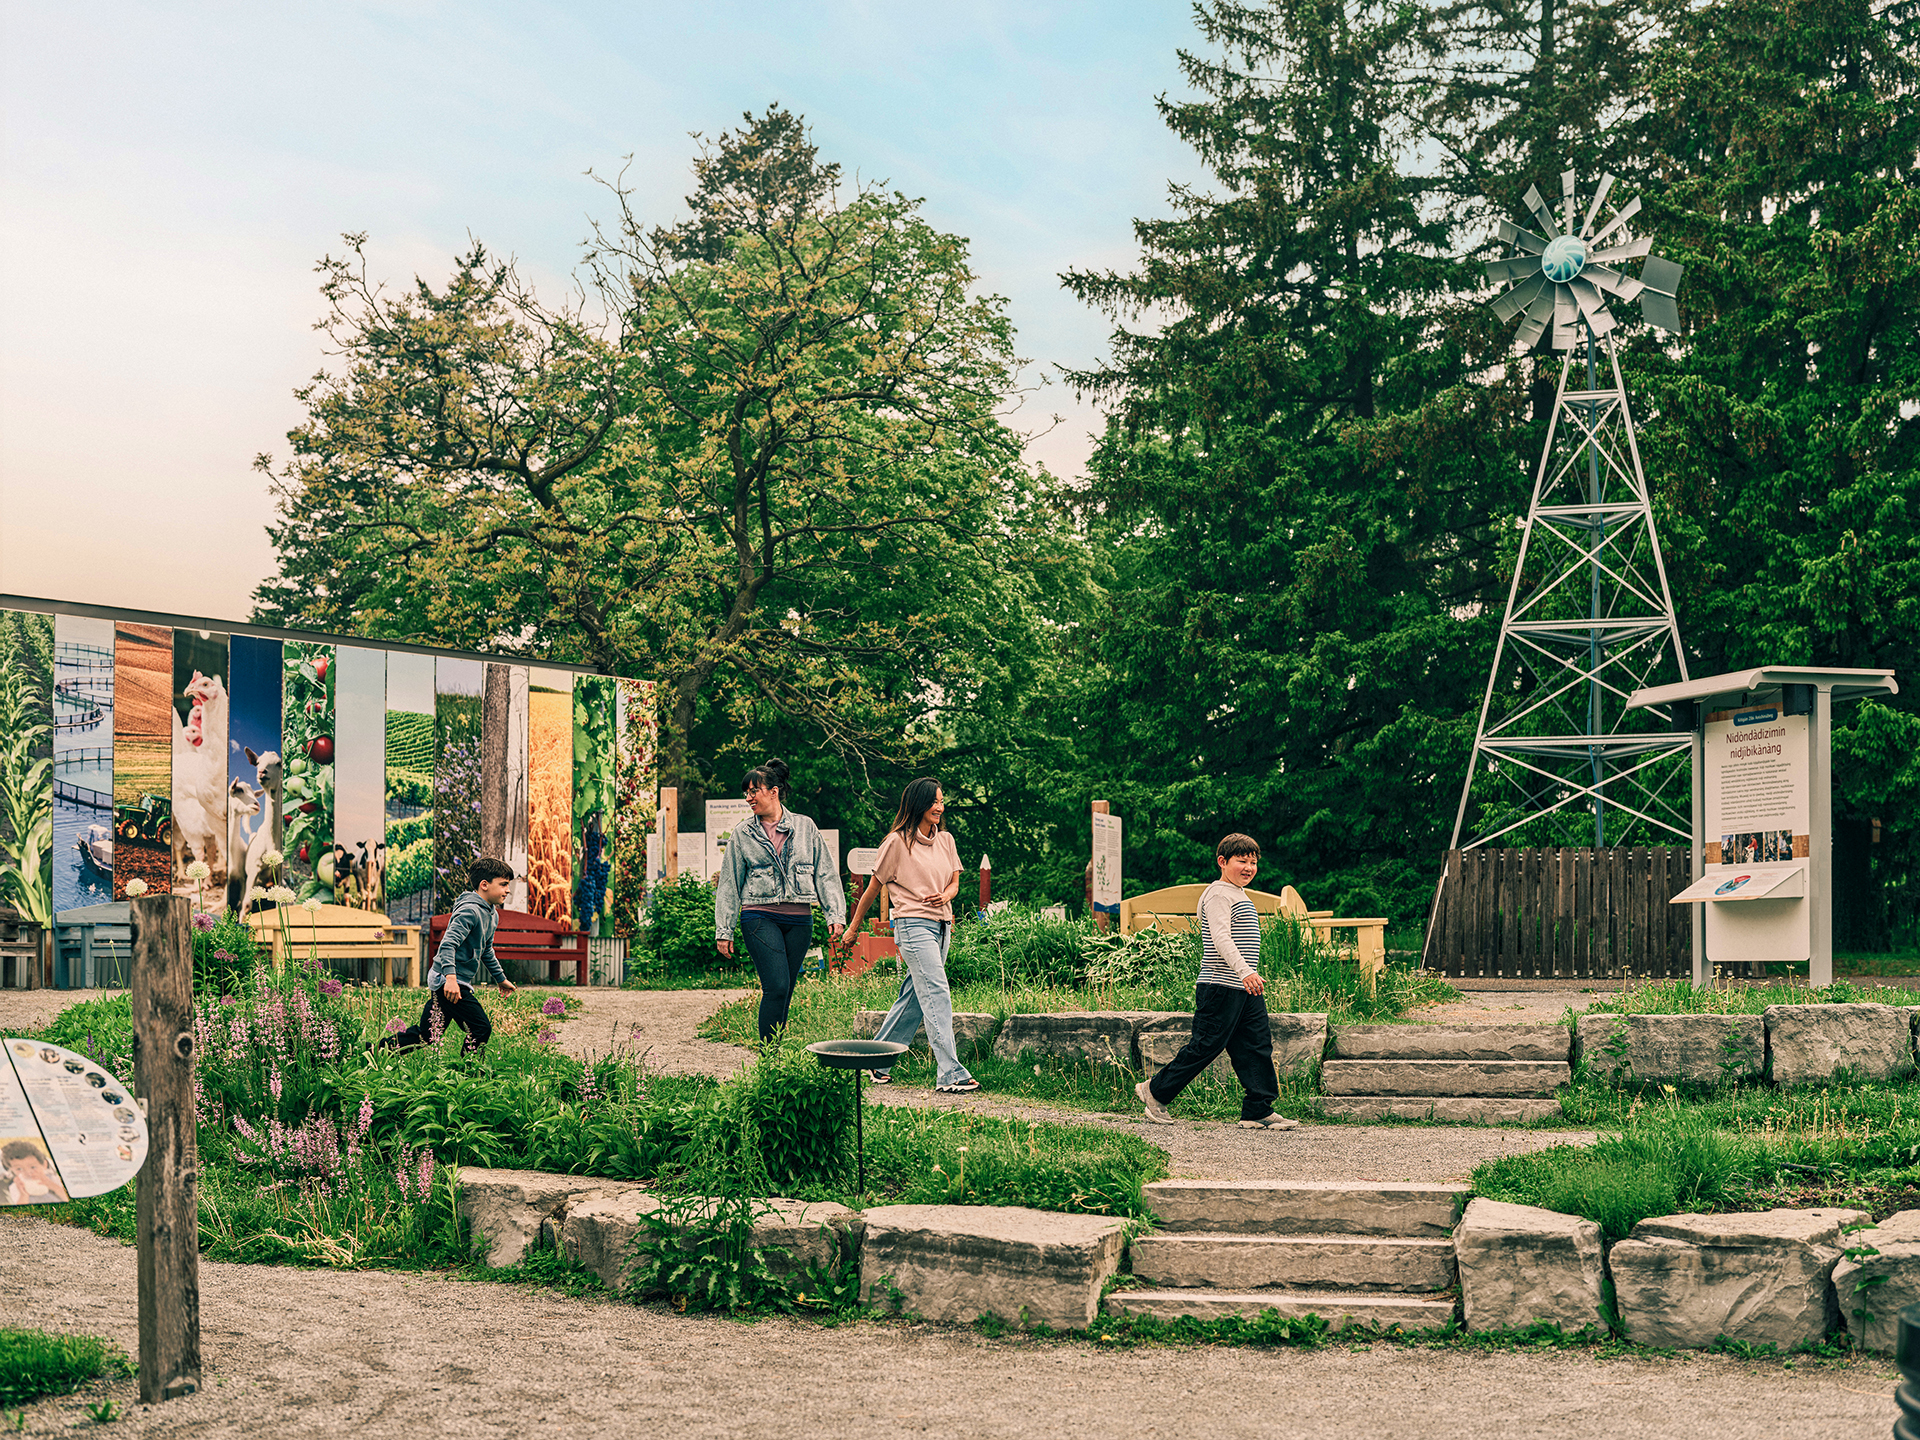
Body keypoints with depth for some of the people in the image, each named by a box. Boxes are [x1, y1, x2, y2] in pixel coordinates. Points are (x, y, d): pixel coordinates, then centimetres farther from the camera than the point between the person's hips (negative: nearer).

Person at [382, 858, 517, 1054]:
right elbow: (448, 945, -26)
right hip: (446, 980, -10)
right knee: (481, 1029, -12)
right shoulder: (469, 911, -16)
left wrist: (501, 978, 37)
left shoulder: (492, 915, 15)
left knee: (426, 1036, 10)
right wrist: (451, 978, -37)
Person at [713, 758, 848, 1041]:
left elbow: (826, 874, 10)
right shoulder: (743, 833, 7)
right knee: (777, 987, -16)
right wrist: (724, 930, 6)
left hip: (799, 920, 2)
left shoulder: (805, 826, 8)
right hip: (760, 917, -2)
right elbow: (729, 883, 9)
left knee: (785, 992, 4)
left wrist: (835, 915, 2)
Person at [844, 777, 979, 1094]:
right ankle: (950, 1074, -18)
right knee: (937, 996, -15)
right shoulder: (897, 842, -4)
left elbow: (955, 882, 17)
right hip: (913, 924, -7)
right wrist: (853, 927, 11)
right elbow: (873, 888, 4)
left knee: (912, 998, 9)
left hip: (941, 925, 7)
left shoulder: (945, 840, 13)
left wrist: (946, 895, -8)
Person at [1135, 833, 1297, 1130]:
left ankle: (1259, 1111, 6)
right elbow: (1220, 937, -25)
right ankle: (1156, 1091, 9)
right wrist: (1244, 970, -35)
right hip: (1220, 986, -10)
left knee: (1258, 1045, 4)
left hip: (1245, 989, 10)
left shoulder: (1240, 896, 21)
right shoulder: (1218, 895, -11)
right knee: (1206, 1045, -4)